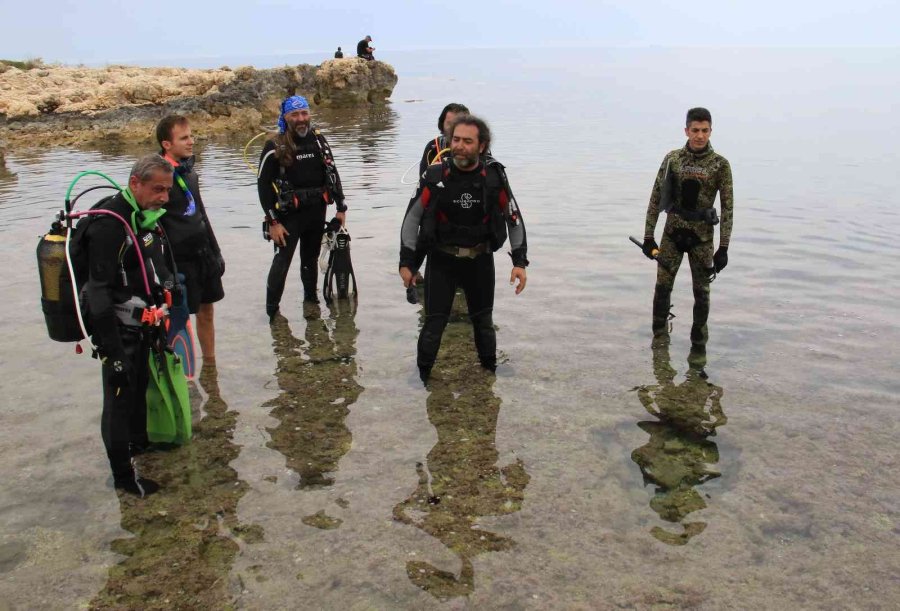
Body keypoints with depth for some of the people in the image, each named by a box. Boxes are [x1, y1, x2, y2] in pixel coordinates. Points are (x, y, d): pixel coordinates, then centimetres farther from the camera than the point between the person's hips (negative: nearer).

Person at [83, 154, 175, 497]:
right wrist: (113, 352, -25)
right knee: (120, 399, 3)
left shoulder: (144, 216, 6)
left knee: (140, 388, 24)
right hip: (119, 331, -9)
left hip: (142, 325, 9)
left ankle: (139, 442, 46)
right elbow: (99, 293, -25)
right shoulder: (108, 224, -24)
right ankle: (123, 475, 16)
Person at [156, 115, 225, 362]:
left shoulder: (189, 170, 9)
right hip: (180, 259, -8)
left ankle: (210, 363, 29)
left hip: (203, 255, 8)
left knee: (206, 311, 16)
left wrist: (215, 251, 19)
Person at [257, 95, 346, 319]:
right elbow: (263, 185, -9)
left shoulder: (318, 140, 5)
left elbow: (332, 174, 11)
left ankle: (311, 301, 32)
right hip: (289, 214, -4)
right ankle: (272, 312, 5)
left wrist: (341, 207, 8)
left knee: (311, 259, 17)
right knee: (282, 262, -5)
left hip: (317, 211, 5)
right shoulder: (275, 147, -10)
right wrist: (272, 221, -13)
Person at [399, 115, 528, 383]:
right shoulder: (436, 175, -15)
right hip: (441, 259, -2)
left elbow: (514, 219, 0)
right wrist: (406, 262, -7)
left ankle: (491, 370, 38)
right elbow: (412, 217, -6)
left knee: (484, 320, 17)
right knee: (434, 322, -2)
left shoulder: (494, 176, -12)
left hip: (480, 259, 2)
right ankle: (421, 377, 16)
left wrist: (520, 262, -6)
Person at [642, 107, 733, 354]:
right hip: (672, 233, 1)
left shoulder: (720, 164, -5)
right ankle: (659, 338, 20)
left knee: (702, 292, 7)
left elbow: (727, 206, -4)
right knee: (662, 287, 3)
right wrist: (648, 237, 1)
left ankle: (699, 343, 23)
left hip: (702, 236, -1)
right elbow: (656, 198, 3)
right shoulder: (672, 159, 0)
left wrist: (723, 247, -8)